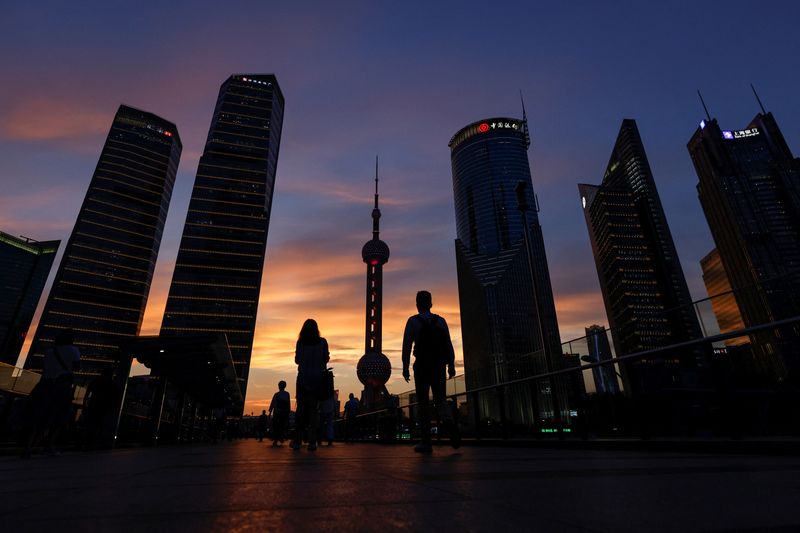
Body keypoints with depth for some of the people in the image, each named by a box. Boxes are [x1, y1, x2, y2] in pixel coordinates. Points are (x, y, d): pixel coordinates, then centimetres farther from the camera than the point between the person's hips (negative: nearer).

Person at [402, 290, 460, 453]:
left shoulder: (413, 321, -1)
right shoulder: (441, 321, 8)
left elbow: (407, 345, -7)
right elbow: (449, 344, 4)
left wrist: (405, 367, -4)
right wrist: (451, 365, 6)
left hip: (422, 366, -2)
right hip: (439, 366, 3)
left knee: (423, 403, 5)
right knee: (440, 399, 11)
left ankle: (426, 442, 6)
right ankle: (450, 422, -20)